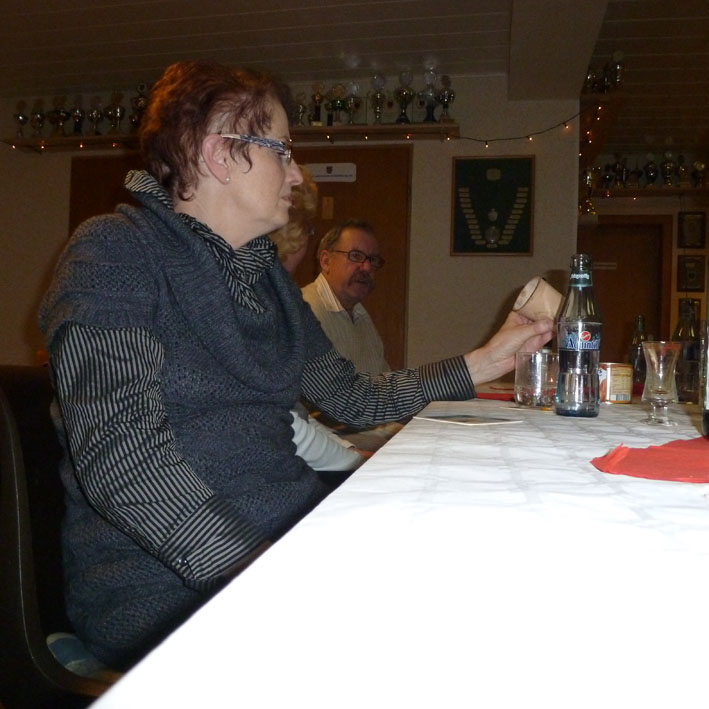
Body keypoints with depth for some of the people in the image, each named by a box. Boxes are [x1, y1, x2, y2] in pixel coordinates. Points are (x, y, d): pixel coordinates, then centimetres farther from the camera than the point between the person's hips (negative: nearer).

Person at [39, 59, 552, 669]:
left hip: (296, 539, 8)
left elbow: (349, 396, 21)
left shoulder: (266, 274, 17)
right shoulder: (114, 253, -8)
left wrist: (484, 363, 17)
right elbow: (118, 450, -20)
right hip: (166, 585, -7)